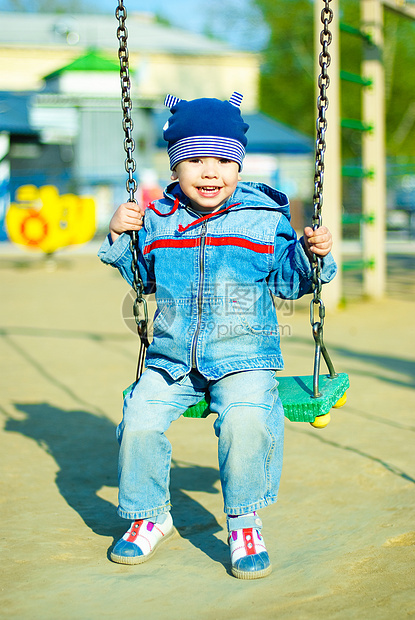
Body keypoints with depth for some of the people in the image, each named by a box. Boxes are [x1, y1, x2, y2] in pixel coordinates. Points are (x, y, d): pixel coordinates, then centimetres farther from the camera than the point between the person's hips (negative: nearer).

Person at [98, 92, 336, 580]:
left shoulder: (264, 217, 0)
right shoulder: (158, 220, 6)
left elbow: (286, 281, 5)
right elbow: (142, 276, 18)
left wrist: (311, 255, -13)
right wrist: (119, 237, 4)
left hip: (243, 356, -3)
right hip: (170, 358, 3)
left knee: (245, 420, -28)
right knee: (138, 421, -15)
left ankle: (244, 525, -6)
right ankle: (149, 517, 11)